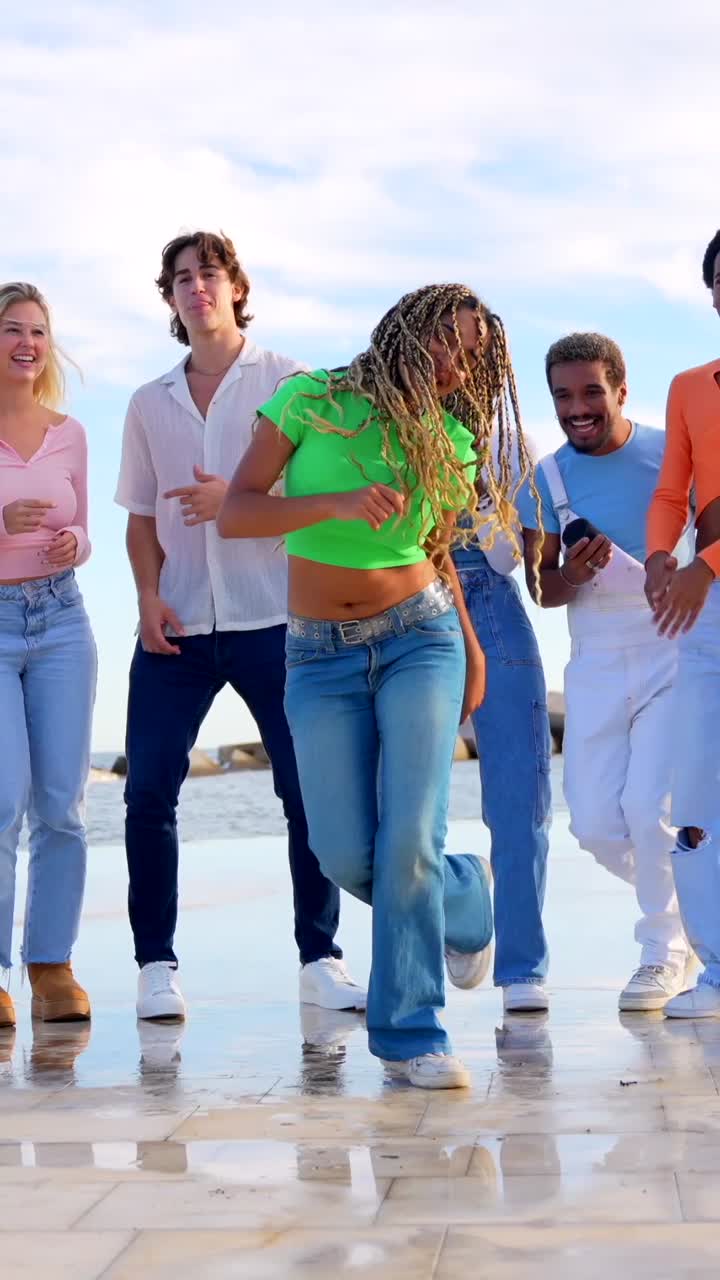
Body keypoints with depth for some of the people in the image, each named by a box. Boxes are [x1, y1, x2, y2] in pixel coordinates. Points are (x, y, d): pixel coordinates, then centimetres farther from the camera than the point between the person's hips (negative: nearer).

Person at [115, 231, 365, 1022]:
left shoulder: (288, 383, 6)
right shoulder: (150, 404, 16)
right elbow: (142, 517, 16)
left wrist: (236, 499, -15)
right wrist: (148, 595, -2)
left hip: (273, 621, -2)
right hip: (177, 628, 3)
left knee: (309, 792, -3)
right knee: (148, 792, -5)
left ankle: (320, 960, 8)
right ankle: (155, 964, 4)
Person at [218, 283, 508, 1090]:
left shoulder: (450, 443, 3)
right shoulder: (310, 402, -5)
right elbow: (233, 515, -10)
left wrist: (471, 644, 13)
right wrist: (339, 503, -23)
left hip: (419, 638, 0)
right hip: (320, 657, 0)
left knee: (410, 837, -13)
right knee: (345, 855, -2)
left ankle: (408, 1032, 4)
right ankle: (460, 897, 31)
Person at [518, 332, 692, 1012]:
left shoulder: (674, 453, -6)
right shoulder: (547, 479, 2)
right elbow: (540, 588, 5)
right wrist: (574, 575, -15)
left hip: (675, 654, -3)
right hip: (596, 666, 4)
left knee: (649, 809, -13)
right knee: (595, 824, 1)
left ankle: (663, 951, 10)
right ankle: (682, 901, 30)